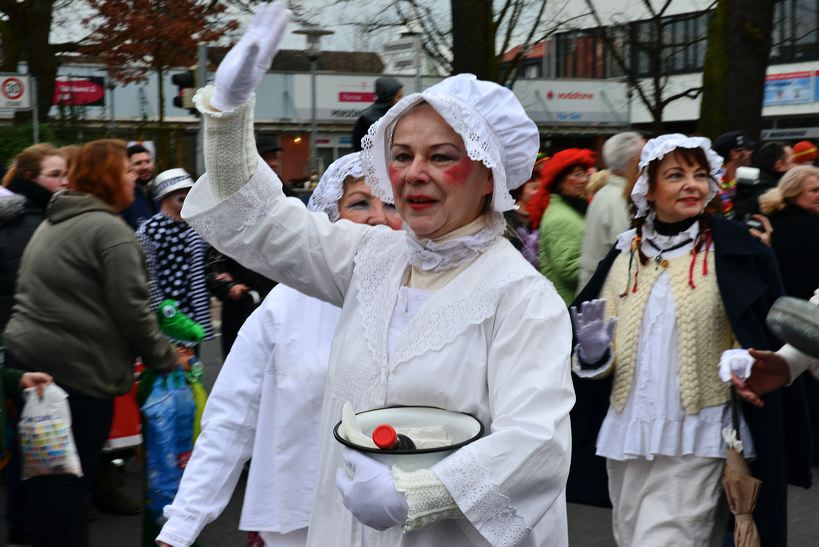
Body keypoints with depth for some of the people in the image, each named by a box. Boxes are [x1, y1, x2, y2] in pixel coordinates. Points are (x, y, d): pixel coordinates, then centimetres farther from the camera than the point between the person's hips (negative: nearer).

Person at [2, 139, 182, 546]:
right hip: (77, 368, -9)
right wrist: (165, 358, -3)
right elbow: (130, 310, -15)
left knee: (46, 472, 15)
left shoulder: (52, 222, 18)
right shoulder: (109, 229, -12)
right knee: (72, 477, 0)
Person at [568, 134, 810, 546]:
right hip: (626, 437, 4)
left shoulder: (735, 254, -3)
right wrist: (593, 353, -10)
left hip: (695, 442, -4)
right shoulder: (624, 258, 6)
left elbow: (769, 343, -2)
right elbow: (604, 360, 10)